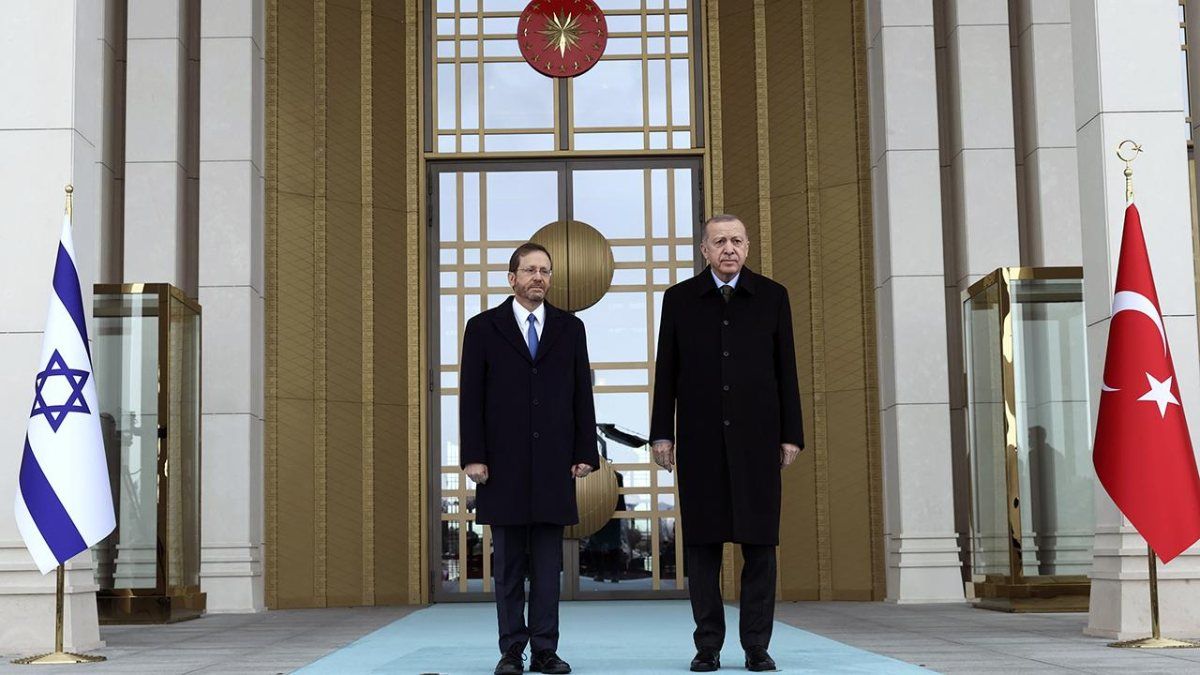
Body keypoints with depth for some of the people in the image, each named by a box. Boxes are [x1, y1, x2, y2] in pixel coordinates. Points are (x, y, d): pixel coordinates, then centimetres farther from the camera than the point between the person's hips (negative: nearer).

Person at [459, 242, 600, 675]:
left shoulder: (570, 328, 10)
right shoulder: (483, 328, 5)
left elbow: (582, 394, 9)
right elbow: (471, 397, 2)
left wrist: (585, 453, 2)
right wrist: (473, 456, -6)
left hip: (553, 463, 1)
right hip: (503, 464, -1)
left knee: (548, 565, 3)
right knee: (508, 565, 4)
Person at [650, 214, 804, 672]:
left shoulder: (772, 296, 8)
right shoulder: (680, 299, 8)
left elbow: (786, 370, 7)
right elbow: (666, 372, 7)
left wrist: (791, 435, 2)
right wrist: (662, 433, 1)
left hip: (756, 435, 0)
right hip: (700, 437, 0)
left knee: (760, 540, -1)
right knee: (702, 540, 1)